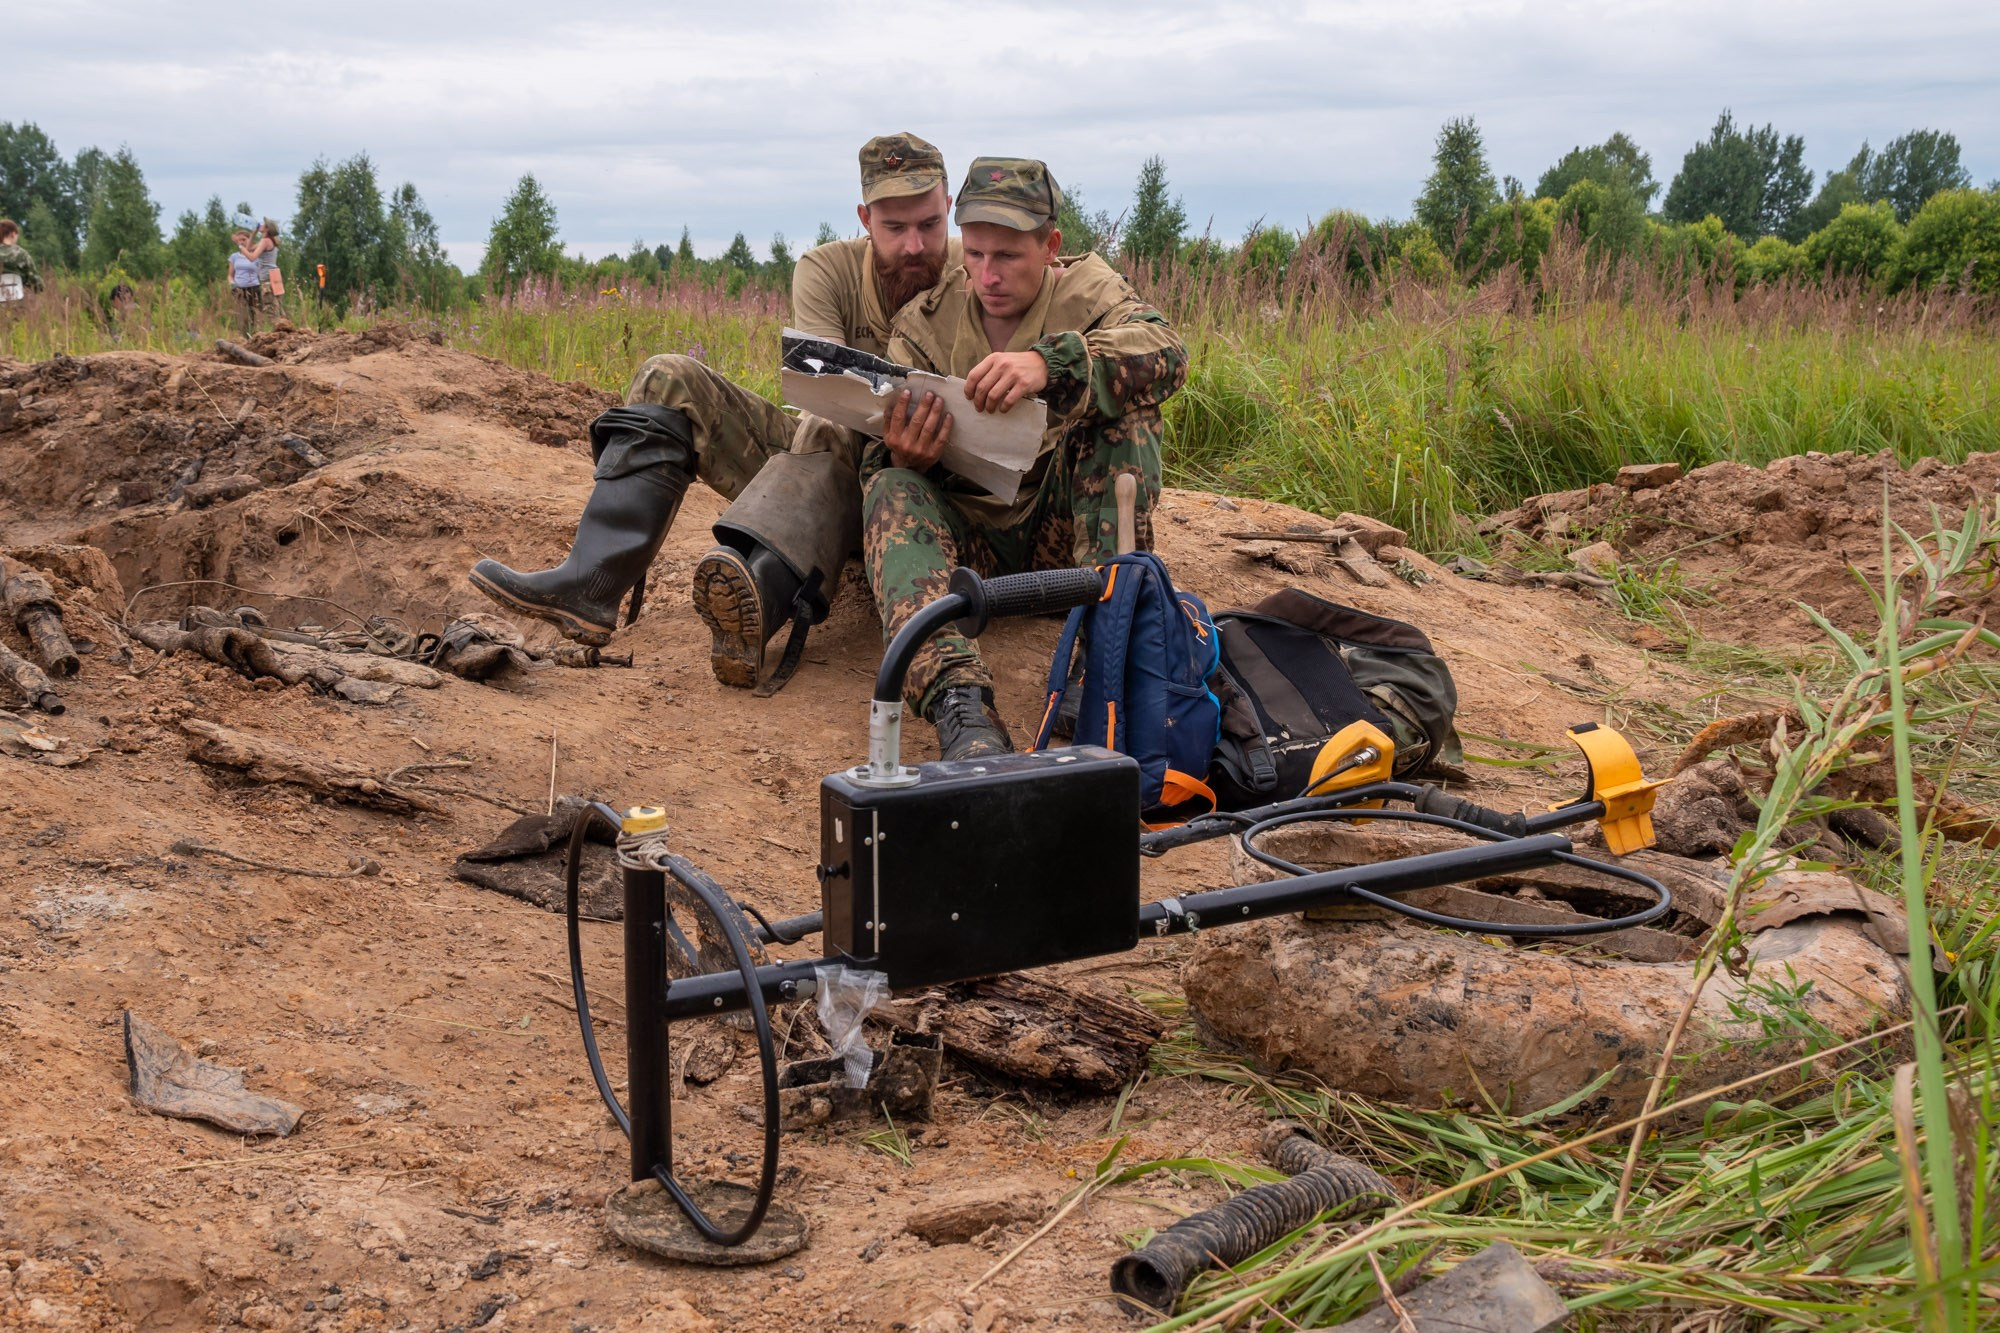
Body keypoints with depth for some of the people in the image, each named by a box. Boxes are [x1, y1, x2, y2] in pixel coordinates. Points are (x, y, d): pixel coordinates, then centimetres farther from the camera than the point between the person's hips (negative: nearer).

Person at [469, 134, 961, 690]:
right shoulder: (827, 269, -1)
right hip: (823, 459, 4)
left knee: (828, 438, -38)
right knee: (672, 381, -14)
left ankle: (759, 597, -68)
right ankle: (591, 584, -30)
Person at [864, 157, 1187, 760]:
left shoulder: (1086, 289, -1)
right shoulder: (925, 321, 3)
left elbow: (1164, 353, -24)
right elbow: (890, 455, -4)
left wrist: (1050, 363, -42)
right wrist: (904, 456, -31)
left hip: (1063, 526, -1)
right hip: (967, 525, 1)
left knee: (1120, 399, -22)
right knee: (890, 489, -28)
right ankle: (955, 694, -52)